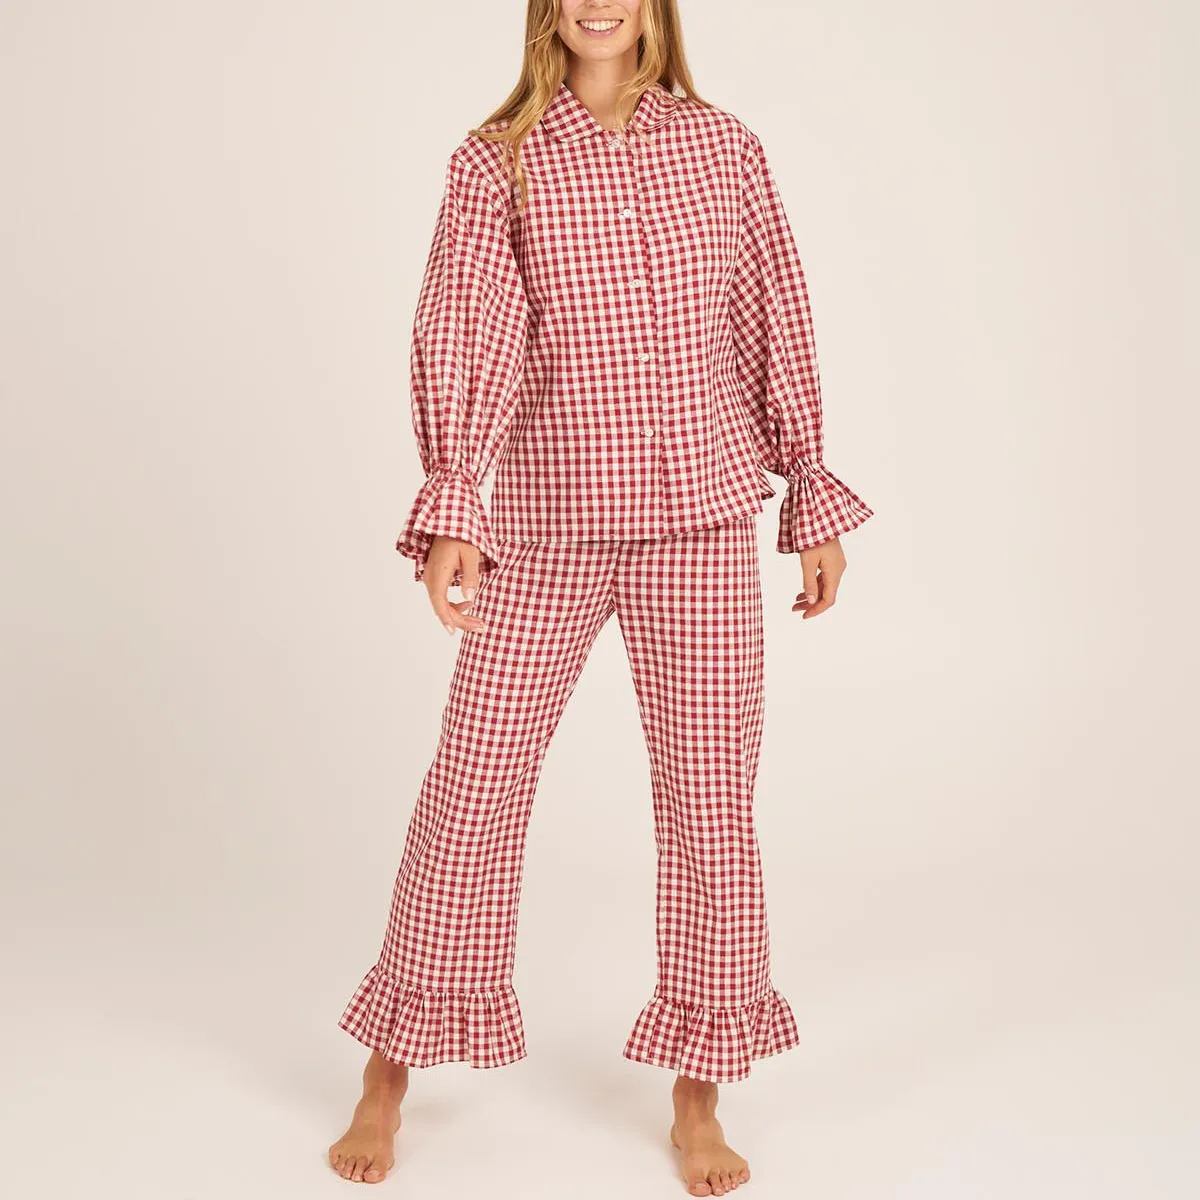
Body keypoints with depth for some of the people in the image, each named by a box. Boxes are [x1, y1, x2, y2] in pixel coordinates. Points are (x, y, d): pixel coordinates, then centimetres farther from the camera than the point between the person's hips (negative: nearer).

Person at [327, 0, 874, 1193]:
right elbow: (462, 335, -10)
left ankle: (699, 1099, 20)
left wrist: (814, 498, 10)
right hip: (548, 524, -1)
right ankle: (391, 1072, 23)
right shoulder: (495, 163, 1)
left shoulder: (725, 148, 6)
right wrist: (453, 510, -24)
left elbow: (776, 325, 10)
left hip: (702, 522, 1)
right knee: (474, 778, 3)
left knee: (710, 790, 3)